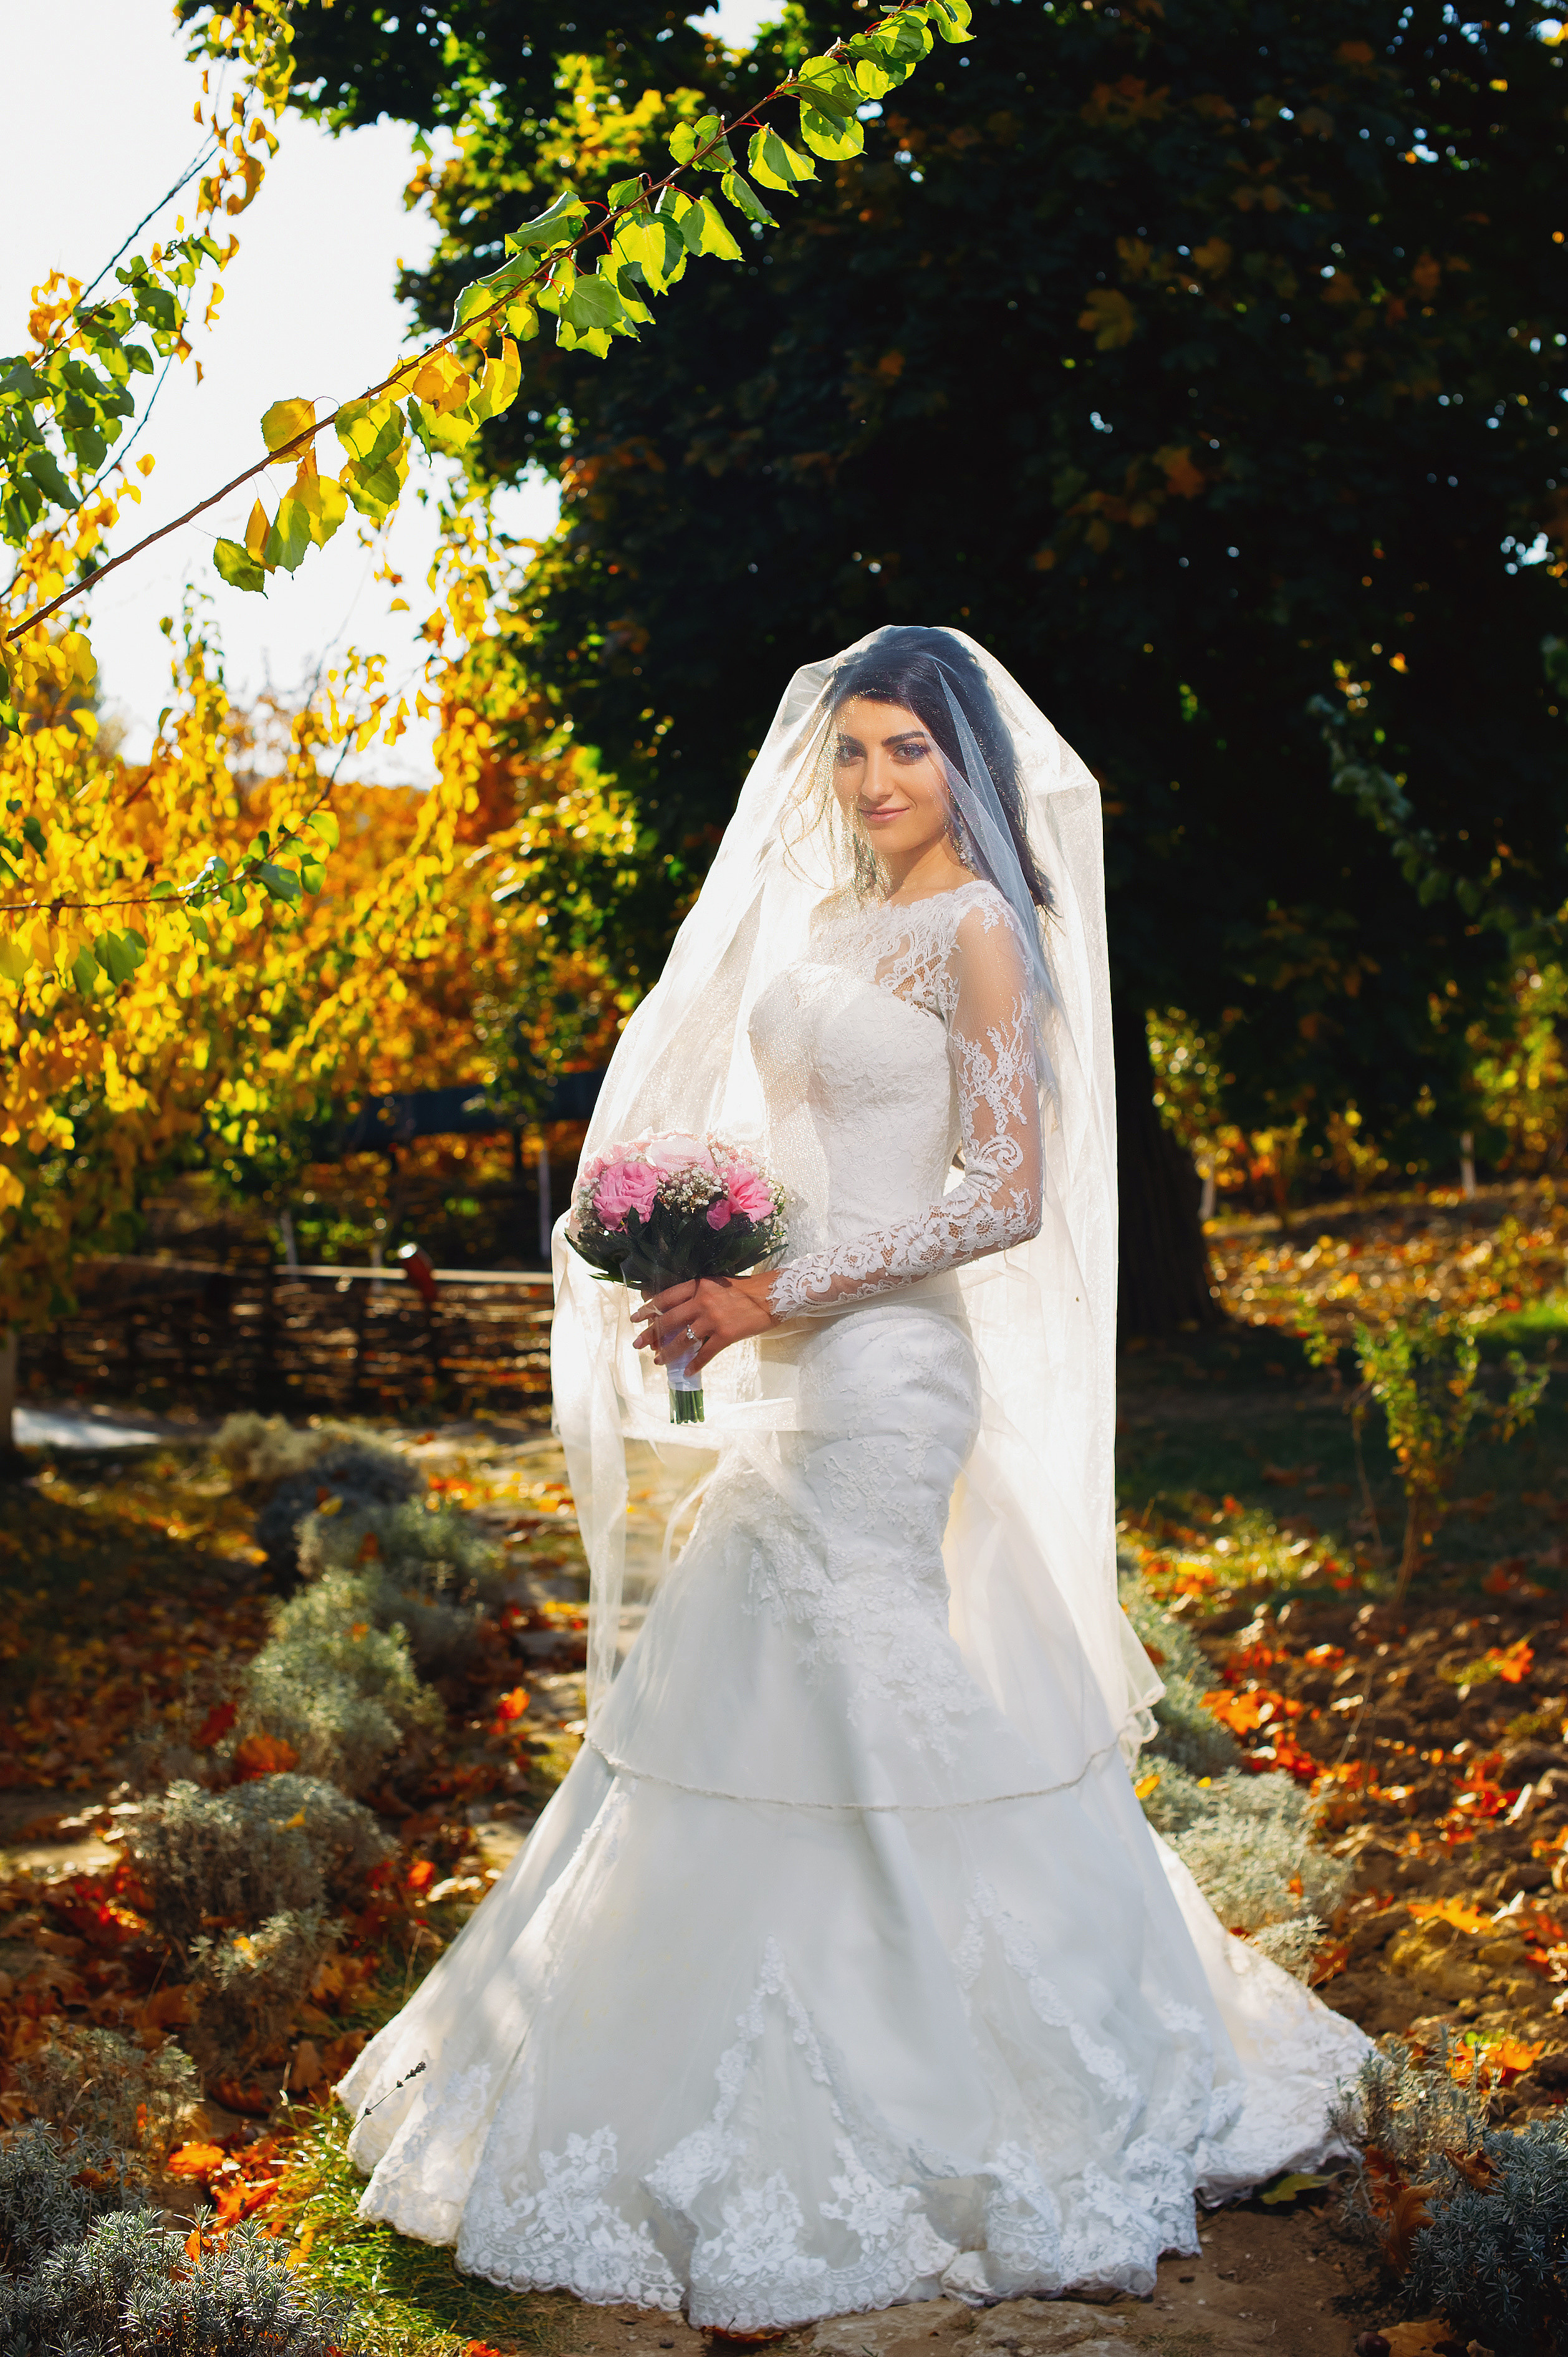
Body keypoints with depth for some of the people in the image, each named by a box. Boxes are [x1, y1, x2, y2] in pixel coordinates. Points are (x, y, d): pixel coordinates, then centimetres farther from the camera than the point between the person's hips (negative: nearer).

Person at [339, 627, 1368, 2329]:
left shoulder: (982, 931, -9)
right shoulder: (831, 918, 14)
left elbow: (1007, 1197, -16)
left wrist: (780, 1295, -18)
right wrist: (708, 1266, 6)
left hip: (887, 1362, -9)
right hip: (793, 1367, 9)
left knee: (832, 1716, -3)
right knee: (736, 1698, 14)